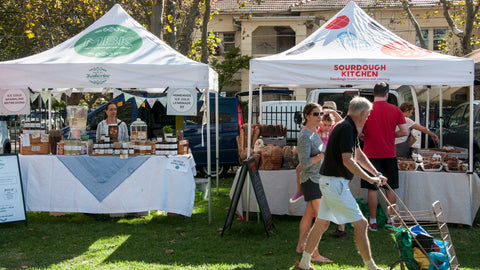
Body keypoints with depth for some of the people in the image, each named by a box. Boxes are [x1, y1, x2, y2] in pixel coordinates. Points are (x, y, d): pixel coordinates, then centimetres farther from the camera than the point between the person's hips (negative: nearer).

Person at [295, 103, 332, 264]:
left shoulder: (314, 132, 11)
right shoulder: (305, 136, -18)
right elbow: (305, 163, -23)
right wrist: (324, 154, -26)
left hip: (317, 179, 10)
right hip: (311, 180, -10)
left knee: (309, 214, 17)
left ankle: (301, 246, 28)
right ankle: (314, 253, -10)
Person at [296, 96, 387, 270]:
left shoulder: (348, 128, 15)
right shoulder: (346, 128, -17)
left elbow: (358, 155, 26)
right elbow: (347, 161, -24)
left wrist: (376, 174, 20)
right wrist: (370, 179, -19)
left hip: (330, 182, 10)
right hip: (335, 183, -10)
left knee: (322, 223, 14)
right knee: (360, 224, -4)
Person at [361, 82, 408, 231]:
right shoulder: (395, 110, -1)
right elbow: (404, 131, -1)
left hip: (371, 154, -2)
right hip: (389, 154, 2)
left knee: (372, 189, 5)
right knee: (390, 188, 11)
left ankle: (373, 222, 9)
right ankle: (391, 220, 17)